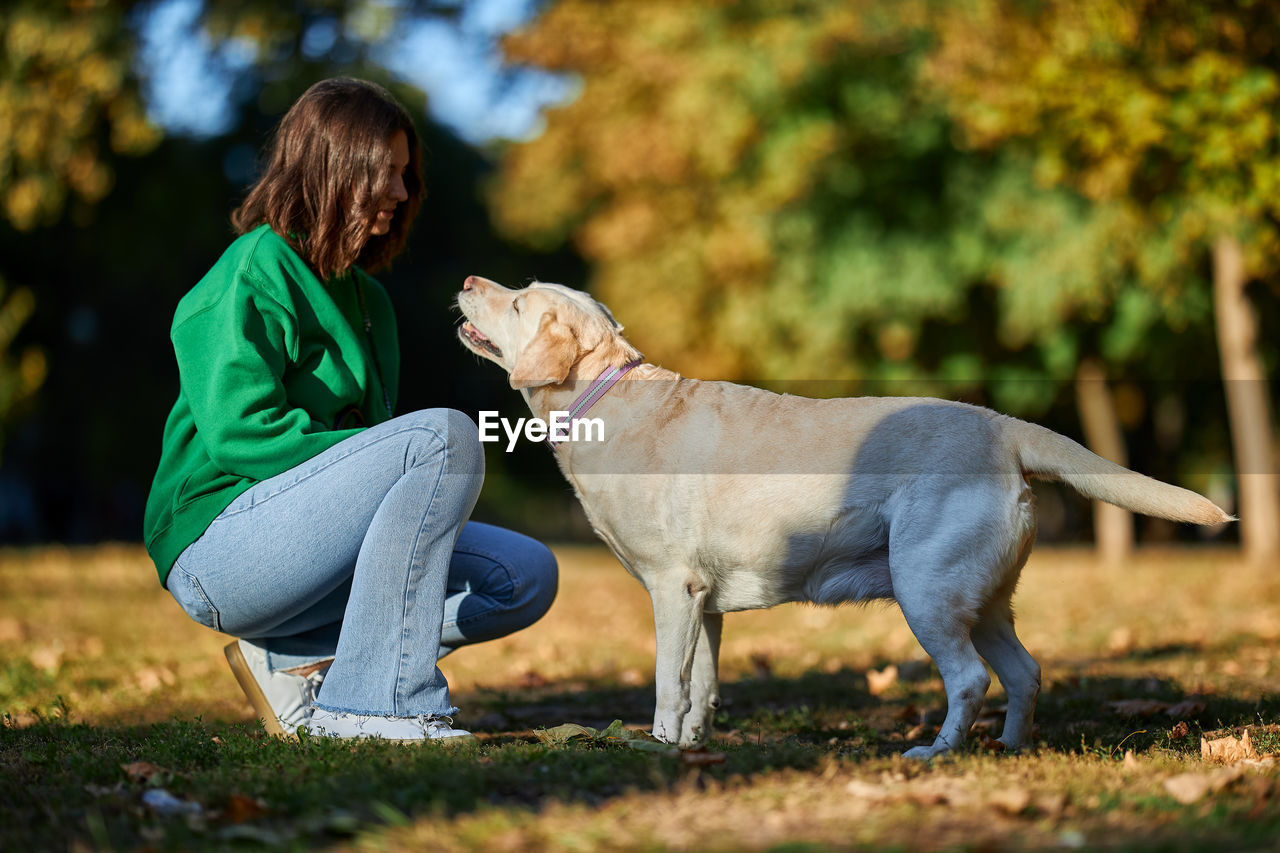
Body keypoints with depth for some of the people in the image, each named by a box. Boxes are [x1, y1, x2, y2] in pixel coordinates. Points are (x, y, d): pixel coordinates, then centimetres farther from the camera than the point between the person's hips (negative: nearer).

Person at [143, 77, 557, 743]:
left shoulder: (364, 296, 18)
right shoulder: (255, 274, -9)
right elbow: (240, 435, -19)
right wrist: (402, 456, -18)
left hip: (307, 535, 9)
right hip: (218, 551, -9)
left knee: (525, 575, -3)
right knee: (445, 433, -26)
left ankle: (293, 660, -6)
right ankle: (375, 701, -25)